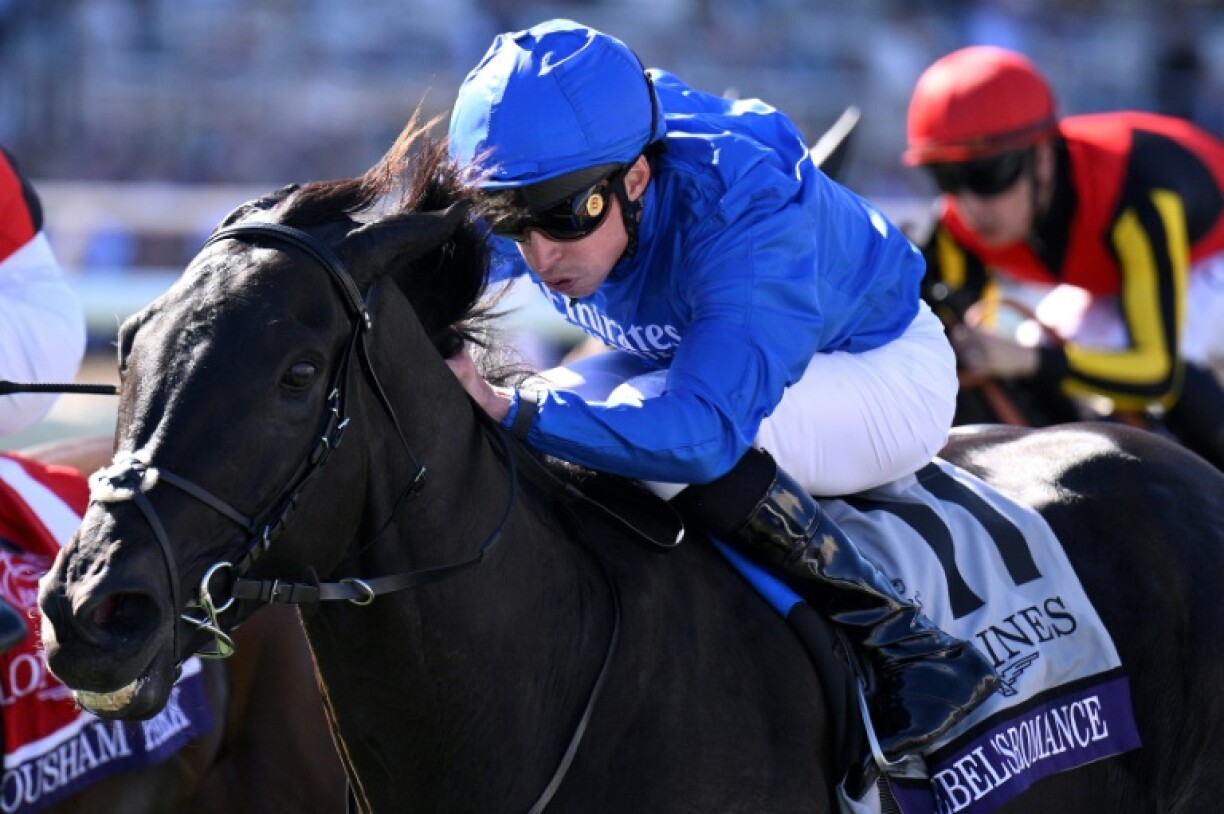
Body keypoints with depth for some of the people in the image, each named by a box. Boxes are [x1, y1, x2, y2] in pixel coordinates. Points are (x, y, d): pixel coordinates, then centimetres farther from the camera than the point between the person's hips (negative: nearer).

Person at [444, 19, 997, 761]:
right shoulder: (535, 192, -22)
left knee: (649, 424, -34)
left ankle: (902, 642, -23)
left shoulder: (747, 213, -40)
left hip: (884, 374, -7)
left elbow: (705, 427, -51)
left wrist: (515, 416, -59)